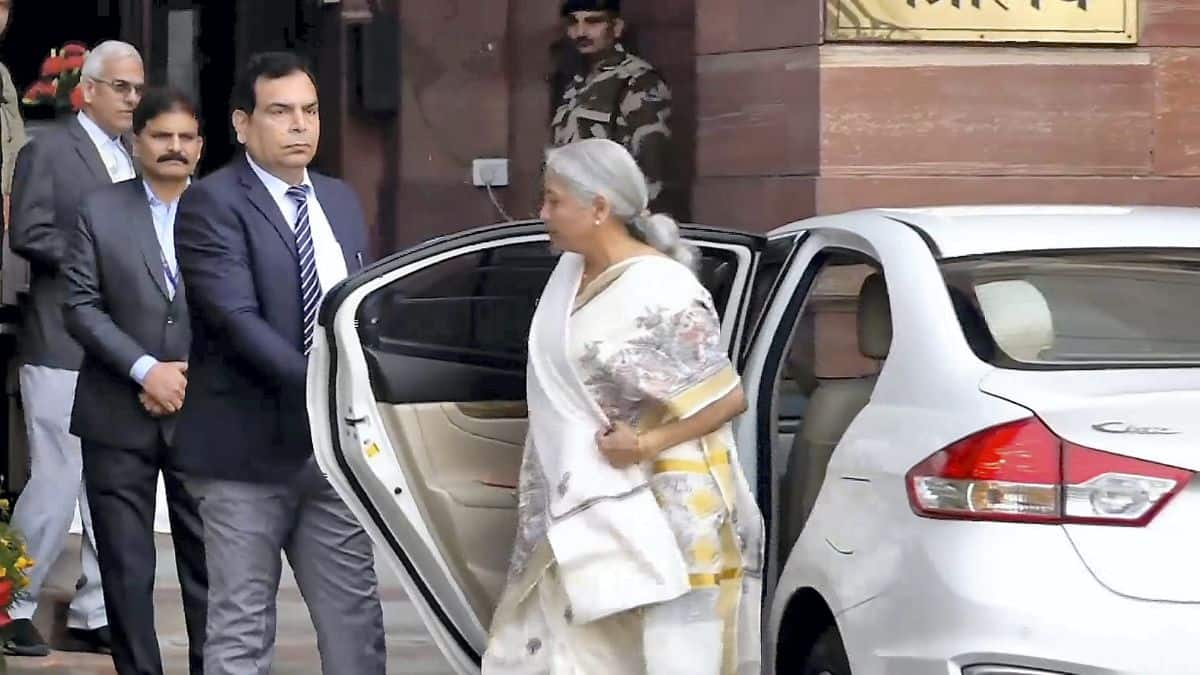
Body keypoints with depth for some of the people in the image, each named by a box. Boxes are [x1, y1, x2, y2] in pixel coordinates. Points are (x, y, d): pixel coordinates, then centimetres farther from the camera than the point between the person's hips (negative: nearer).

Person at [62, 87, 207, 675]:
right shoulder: (100, 212, 4)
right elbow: (81, 306, -2)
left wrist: (189, 380, -9)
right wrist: (145, 370, -12)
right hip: (119, 418, 1)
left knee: (208, 562, 2)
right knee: (126, 567, 4)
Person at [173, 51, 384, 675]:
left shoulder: (341, 201, 14)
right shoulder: (212, 203, -8)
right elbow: (236, 320, -18)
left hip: (339, 448, 6)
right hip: (251, 448, -6)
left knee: (355, 622, 8)